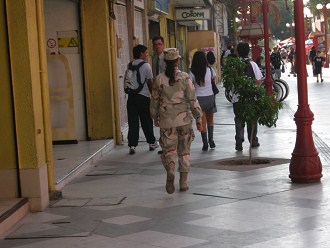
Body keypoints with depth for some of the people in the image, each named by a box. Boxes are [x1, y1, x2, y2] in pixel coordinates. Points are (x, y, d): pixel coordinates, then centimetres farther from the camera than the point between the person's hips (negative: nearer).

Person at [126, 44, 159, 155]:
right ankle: (152, 143, 22)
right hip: (143, 97, -4)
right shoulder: (146, 65, -7)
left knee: (133, 122, 3)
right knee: (146, 121, 9)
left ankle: (132, 145, -2)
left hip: (131, 96, 4)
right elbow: (149, 82, -4)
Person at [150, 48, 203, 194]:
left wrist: (155, 117, 21)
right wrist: (198, 117, 1)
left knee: (169, 149, 7)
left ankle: (170, 172, -22)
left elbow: (154, 101, 6)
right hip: (184, 119, 0)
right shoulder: (185, 78, -6)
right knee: (184, 150, 12)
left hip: (166, 120, 0)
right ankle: (183, 182, 16)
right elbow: (192, 100, -6)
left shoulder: (159, 79, -2)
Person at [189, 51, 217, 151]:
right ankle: (211, 140, 13)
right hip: (210, 96, 2)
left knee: (203, 121, 5)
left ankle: (205, 144, 6)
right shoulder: (209, 69, -5)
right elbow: (214, 78, 12)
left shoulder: (192, 72, -11)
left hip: (199, 98, -2)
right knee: (210, 120, 19)